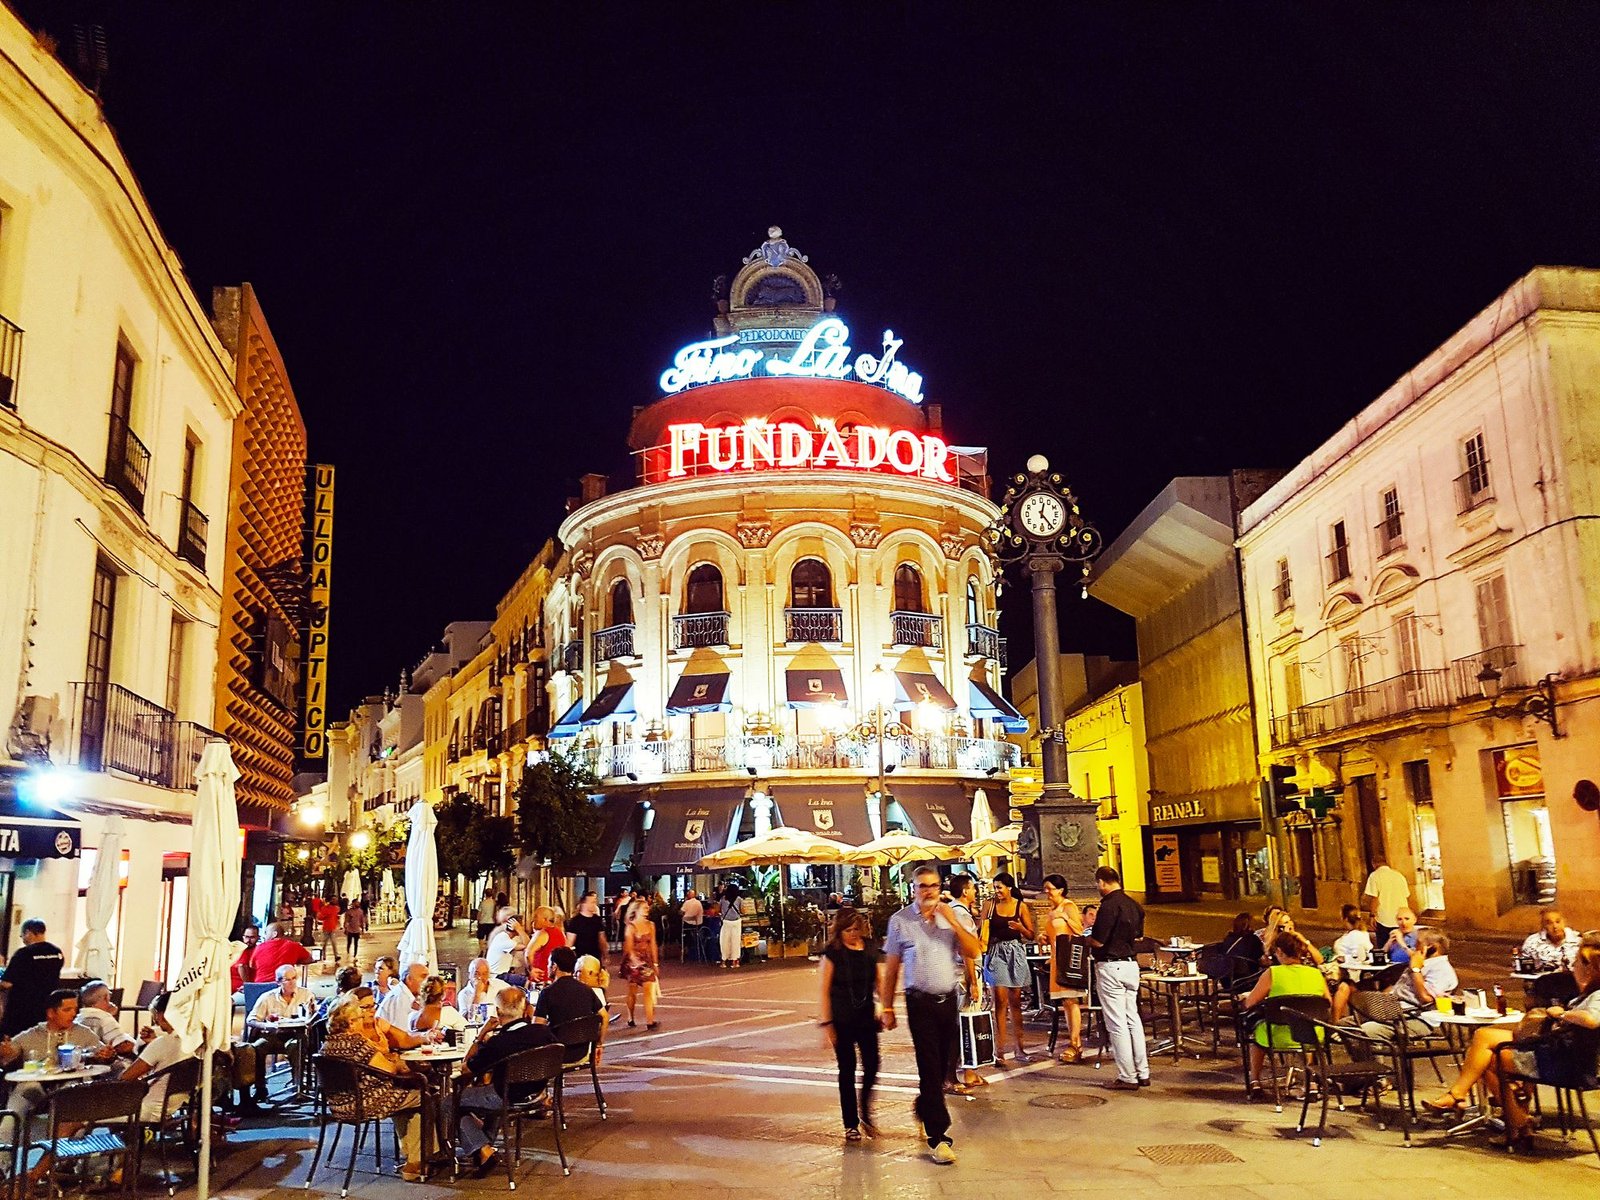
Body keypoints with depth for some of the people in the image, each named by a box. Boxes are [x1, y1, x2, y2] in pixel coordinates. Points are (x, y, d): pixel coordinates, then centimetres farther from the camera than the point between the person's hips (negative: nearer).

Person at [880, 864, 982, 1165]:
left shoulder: (952, 917, 4)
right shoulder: (900, 921, -3)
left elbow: (973, 952, -4)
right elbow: (891, 968, 2)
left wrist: (953, 923, -15)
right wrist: (888, 1008, 4)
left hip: (948, 1000, 3)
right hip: (920, 1002, -3)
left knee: (942, 1065, 13)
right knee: (930, 1067, -4)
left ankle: (924, 1109, 40)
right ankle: (937, 1136, 2)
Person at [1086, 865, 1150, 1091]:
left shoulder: (1109, 905, -17)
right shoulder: (1133, 904, 9)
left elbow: (1098, 941, -18)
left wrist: (1084, 939, 1)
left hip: (1110, 966, -8)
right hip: (1131, 964, 8)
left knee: (1116, 1023, -1)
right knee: (1133, 1019, 15)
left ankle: (1127, 1077, 3)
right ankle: (1143, 1072, 18)